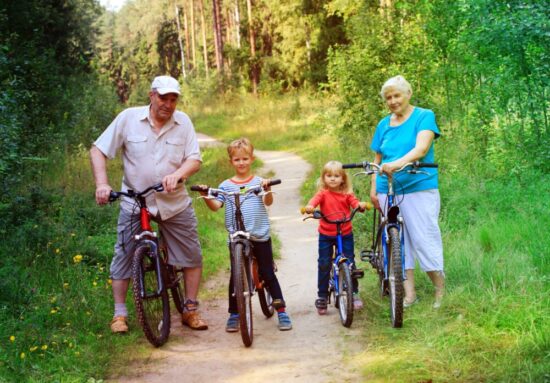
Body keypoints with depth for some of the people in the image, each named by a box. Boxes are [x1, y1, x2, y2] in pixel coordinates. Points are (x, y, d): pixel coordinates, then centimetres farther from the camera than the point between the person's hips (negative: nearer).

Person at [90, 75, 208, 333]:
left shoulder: (183, 122, -2)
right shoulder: (128, 118, -7)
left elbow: (194, 159, -5)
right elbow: (98, 150, -4)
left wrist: (177, 174, -26)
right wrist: (102, 184, -18)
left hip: (175, 203, 2)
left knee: (192, 256, 3)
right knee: (123, 257, 1)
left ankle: (190, 310, 18)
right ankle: (119, 313, 15)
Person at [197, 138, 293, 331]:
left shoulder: (259, 182, 2)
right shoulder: (226, 185, 6)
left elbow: (268, 202, -12)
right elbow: (215, 206, -4)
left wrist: (267, 190, -32)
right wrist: (206, 196, -23)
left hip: (260, 236, -1)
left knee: (268, 273, 3)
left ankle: (282, 311, 11)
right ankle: (234, 315, 17)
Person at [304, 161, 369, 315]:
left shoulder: (347, 194, 1)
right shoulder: (323, 193, -3)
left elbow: (354, 202, -15)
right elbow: (315, 199, -23)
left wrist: (361, 205, -39)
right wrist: (309, 207, -46)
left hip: (345, 234, 1)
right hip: (326, 235, -1)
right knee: (324, 265, 1)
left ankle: (354, 293, 19)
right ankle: (322, 297, 13)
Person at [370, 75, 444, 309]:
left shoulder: (424, 117, -1)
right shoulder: (384, 124, 14)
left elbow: (421, 148, -18)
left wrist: (399, 163, -34)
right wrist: (373, 190, 8)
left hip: (419, 188, -5)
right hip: (388, 191, 5)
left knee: (425, 239, -6)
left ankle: (441, 292, 6)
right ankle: (409, 294, 11)